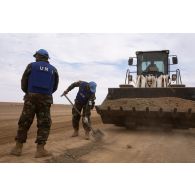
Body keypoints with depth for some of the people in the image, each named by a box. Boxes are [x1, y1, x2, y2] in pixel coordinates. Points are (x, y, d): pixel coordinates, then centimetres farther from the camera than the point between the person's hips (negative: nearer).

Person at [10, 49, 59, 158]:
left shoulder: (31, 66, 6)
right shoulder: (53, 70, 11)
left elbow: (24, 83, 8)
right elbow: (55, 87, 14)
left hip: (31, 98, 0)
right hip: (45, 100, 1)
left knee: (24, 123, 8)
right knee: (44, 124, 3)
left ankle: (18, 148, 11)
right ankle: (40, 150, -4)